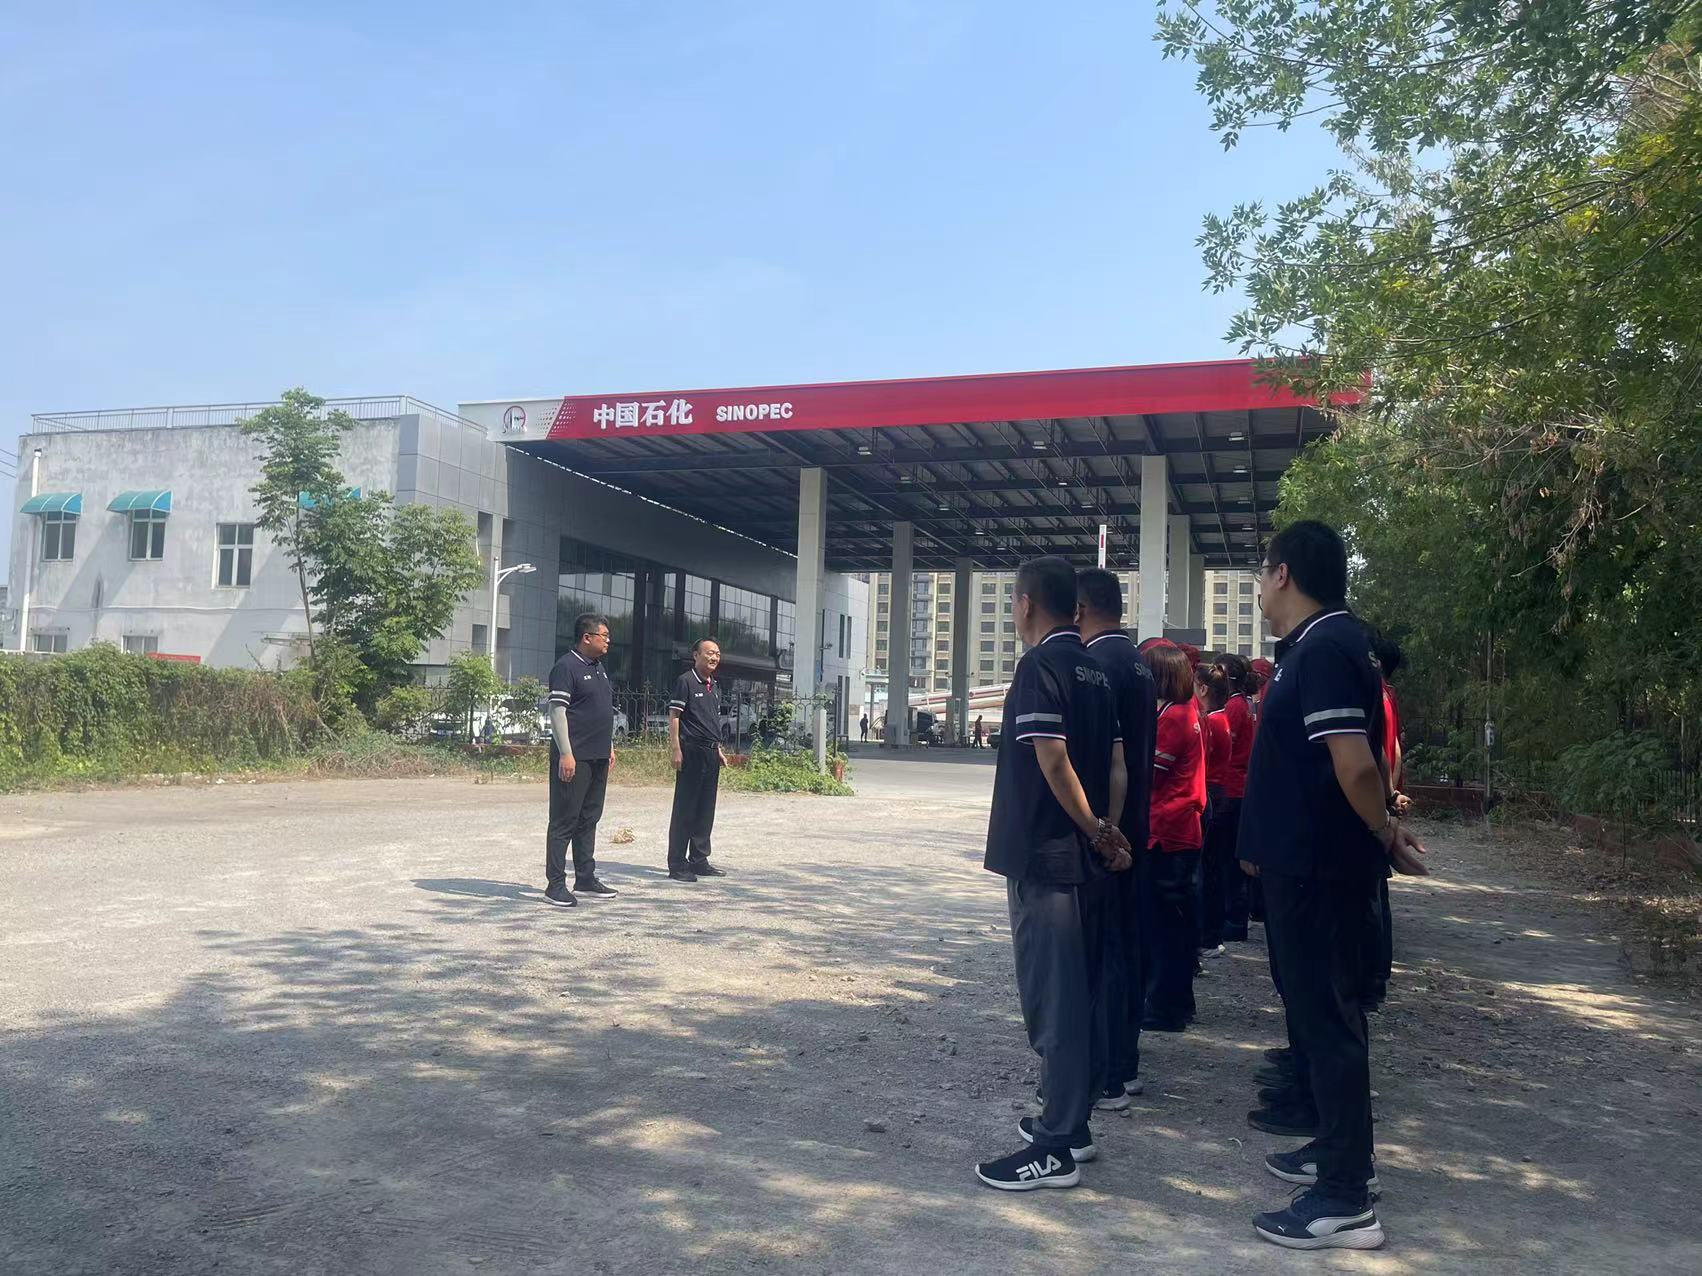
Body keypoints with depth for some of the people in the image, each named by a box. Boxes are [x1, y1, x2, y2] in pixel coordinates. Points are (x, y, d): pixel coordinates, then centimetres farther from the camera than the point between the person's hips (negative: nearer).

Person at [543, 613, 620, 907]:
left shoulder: (599, 668, 17)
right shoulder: (566, 667, -11)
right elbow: (557, 711, -15)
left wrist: (609, 746, 21)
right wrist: (565, 753, -20)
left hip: (598, 759, 9)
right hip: (574, 759, -9)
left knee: (589, 820, 13)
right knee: (564, 821, -3)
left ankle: (586, 879, 21)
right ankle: (555, 884, 2)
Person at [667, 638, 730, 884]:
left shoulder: (714, 687, 18)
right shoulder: (685, 681, -6)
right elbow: (674, 717, -10)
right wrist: (676, 750, -16)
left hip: (710, 753, 8)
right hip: (691, 752, -8)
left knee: (706, 810, 11)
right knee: (684, 809, -4)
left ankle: (699, 861, 19)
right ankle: (677, 864, 1)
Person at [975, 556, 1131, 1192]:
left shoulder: (1041, 666, -13)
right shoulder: (1095, 671, 13)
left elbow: (1053, 762, -21)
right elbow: (1116, 765, 11)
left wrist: (1096, 832, -11)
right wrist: (1107, 836, 5)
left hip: (1043, 856, -9)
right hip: (1085, 858, 9)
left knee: (1052, 998, -4)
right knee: (1080, 992, 14)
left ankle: (1055, 1148, 2)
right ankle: (1072, 1123, 25)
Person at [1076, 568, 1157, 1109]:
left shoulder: (1097, 665, -17)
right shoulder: (1139, 662, 12)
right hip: (1131, 827, 10)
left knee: (1099, 948, -3)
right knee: (1125, 944, 15)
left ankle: (1104, 1078, 5)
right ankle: (1124, 1064, 26)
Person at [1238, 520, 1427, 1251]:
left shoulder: (1324, 650, -19)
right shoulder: (1316, 646, 13)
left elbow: (1356, 763, -26)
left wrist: (1386, 839, -12)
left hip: (1319, 866, -10)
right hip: (1305, 860, 10)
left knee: (1327, 1014, -3)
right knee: (1316, 1004, 19)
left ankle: (1346, 1199, 6)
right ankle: (1336, 1147, 34)